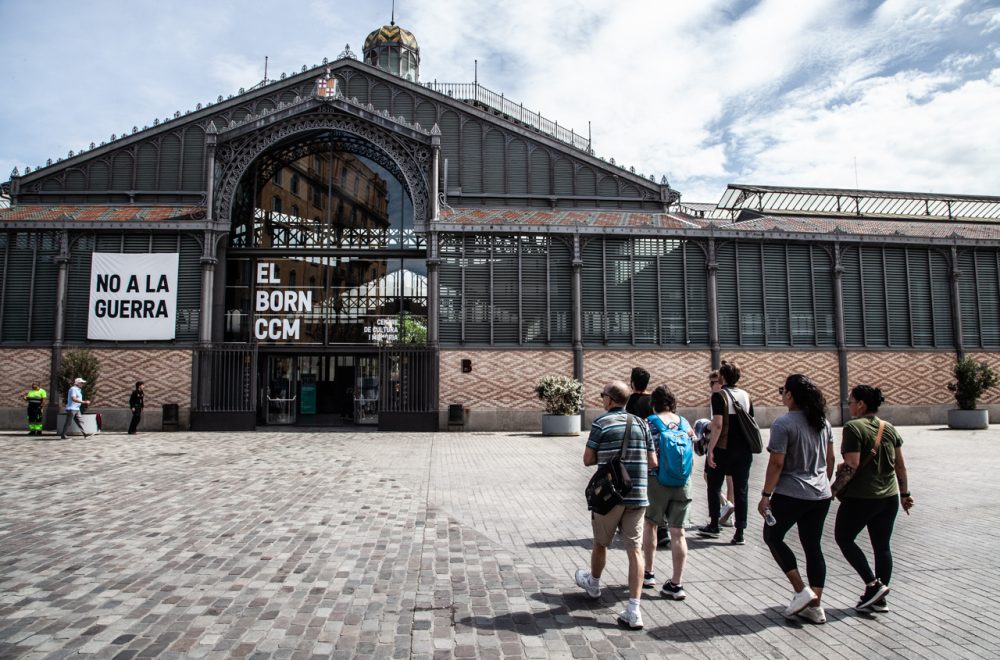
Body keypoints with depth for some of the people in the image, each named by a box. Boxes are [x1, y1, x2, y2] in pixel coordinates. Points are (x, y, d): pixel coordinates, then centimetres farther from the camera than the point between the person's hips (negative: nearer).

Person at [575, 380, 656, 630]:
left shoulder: (601, 423, -7)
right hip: (637, 496, 3)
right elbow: (653, 462, 6)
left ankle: (593, 583, 43)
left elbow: (588, 460, -5)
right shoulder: (641, 424, 5)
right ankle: (634, 610, -1)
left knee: (601, 543, 19)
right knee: (634, 549, 3)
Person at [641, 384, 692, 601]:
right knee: (678, 531, 6)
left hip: (656, 480, -2)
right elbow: (692, 449, 12)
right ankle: (676, 584, 8)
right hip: (682, 483, 3)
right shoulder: (684, 423, 5)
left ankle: (648, 574, 27)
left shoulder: (649, 423, -6)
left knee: (650, 524, 18)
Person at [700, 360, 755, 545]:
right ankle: (739, 533, 7)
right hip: (744, 450, 5)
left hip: (723, 449, -4)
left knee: (714, 486, 13)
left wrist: (710, 449, -16)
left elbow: (717, 425, -19)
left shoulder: (719, 395, -11)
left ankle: (714, 526, 20)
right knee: (740, 490, 7)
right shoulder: (746, 396, 7)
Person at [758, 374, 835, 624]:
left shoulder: (783, 424, -16)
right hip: (821, 495, 7)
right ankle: (815, 606, 16)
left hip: (791, 494, -7)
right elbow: (830, 459, 14)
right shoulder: (823, 422, 7)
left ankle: (801, 591, 6)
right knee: (813, 546, 12)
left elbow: (776, 464, -17)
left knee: (772, 537, 11)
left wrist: (766, 495, -11)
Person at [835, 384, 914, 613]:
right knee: (882, 546, 12)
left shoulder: (853, 427, -14)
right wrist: (905, 493, 19)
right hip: (889, 497, 7)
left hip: (860, 497, -7)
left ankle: (873, 584, 1)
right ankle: (879, 599, 18)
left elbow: (852, 465, -20)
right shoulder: (889, 428, 7)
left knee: (843, 538, 10)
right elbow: (900, 466, 11)